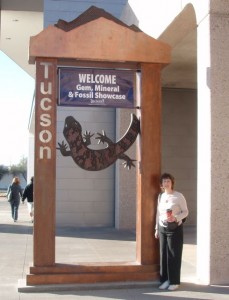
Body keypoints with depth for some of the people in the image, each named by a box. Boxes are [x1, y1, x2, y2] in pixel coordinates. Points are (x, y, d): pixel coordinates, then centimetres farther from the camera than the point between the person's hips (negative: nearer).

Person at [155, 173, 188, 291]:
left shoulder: (178, 196, -8)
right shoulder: (160, 196, 7)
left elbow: (185, 212, -4)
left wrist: (175, 218, -21)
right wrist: (157, 228, 12)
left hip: (175, 228, -5)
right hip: (162, 228, 5)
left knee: (174, 254, -1)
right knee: (163, 254, 6)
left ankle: (174, 281, 7)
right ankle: (165, 279, 16)